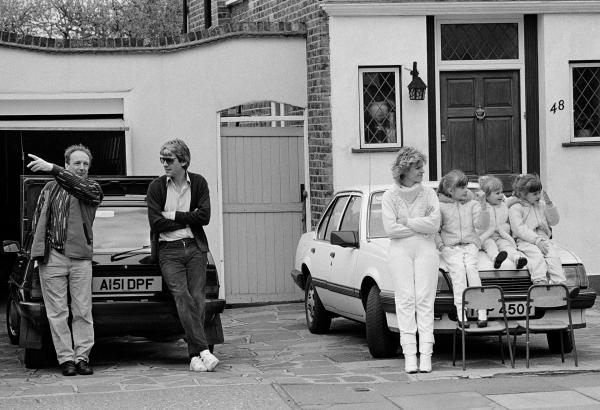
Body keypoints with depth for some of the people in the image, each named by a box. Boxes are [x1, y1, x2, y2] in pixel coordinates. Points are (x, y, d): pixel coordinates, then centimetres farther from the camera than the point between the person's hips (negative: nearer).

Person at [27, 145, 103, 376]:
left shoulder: (92, 188, 8)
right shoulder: (50, 189, 15)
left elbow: (80, 186, -15)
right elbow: (36, 220, 18)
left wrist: (52, 169, -22)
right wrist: (40, 248, 7)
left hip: (80, 257, -1)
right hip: (52, 257, 1)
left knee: (83, 311, -2)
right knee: (57, 312, -1)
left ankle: (82, 357, 4)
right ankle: (66, 359, 3)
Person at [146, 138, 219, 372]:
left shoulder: (198, 183, 8)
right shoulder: (156, 187, 4)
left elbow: (204, 216, -3)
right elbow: (156, 223, -5)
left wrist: (173, 216, -5)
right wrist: (188, 220, -4)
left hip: (195, 248, 1)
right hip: (169, 250, -1)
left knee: (197, 299, -8)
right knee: (183, 298, -17)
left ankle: (195, 356, -8)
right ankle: (203, 351, -22)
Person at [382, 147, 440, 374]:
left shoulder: (428, 194, 8)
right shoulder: (389, 196, 5)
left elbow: (435, 224, -4)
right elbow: (390, 229, -6)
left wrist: (406, 222, -5)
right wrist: (421, 227, -4)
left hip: (425, 250, 1)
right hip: (400, 252, -1)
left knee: (424, 300, -7)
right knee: (405, 301, -7)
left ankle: (426, 354, -10)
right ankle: (409, 355, -10)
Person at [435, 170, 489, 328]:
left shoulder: (472, 204, 13)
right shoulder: (441, 206, 6)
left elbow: (481, 224, 0)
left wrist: (483, 207, -14)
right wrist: (440, 245, -8)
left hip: (470, 245, 1)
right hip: (450, 247, -1)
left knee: (471, 268, -25)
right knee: (458, 270, -26)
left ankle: (482, 313, -29)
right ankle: (461, 314, -33)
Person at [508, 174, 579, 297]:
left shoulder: (541, 205, 23)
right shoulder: (515, 208, 3)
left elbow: (554, 221, 20)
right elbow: (520, 229, -9)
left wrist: (549, 205, 6)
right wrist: (536, 240, -20)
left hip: (543, 239, 5)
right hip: (525, 241, -5)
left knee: (553, 254, -25)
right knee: (536, 255, -35)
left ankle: (561, 283, -40)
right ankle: (539, 282, -54)